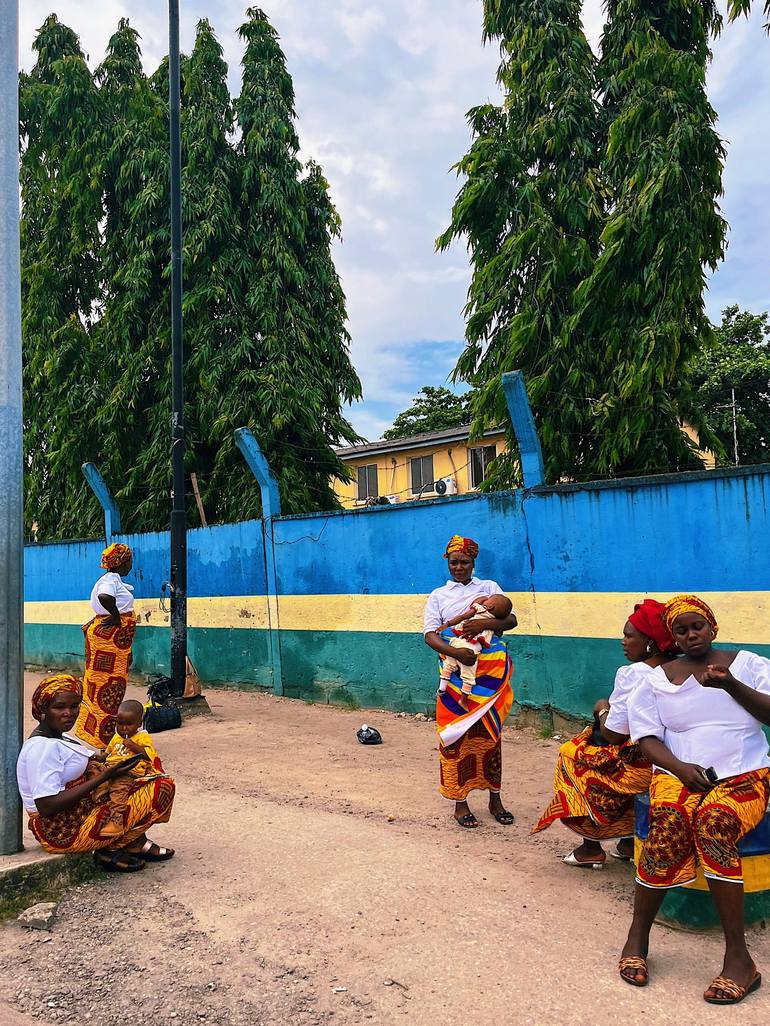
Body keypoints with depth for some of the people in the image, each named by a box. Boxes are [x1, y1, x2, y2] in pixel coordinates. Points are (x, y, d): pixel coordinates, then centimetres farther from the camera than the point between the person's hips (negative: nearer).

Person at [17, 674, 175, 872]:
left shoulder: (59, 737, 11)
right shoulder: (43, 747, -21)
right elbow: (46, 806, -27)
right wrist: (102, 777, -24)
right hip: (63, 832, -10)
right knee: (162, 789, -14)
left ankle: (137, 844, 8)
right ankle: (111, 851, -2)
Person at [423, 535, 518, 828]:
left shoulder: (490, 587, 11)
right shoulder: (438, 596, 9)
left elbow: (511, 620, 0)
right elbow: (430, 635, -2)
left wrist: (485, 624, -19)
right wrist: (454, 652, -20)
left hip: (491, 671, 1)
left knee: (490, 734, 8)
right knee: (457, 737, -1)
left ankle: (495, 799, 21)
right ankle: (459, 802, 10)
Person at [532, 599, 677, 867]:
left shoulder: (631, 674, -20)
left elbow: (612, 734, -19)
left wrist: (603, 709, 0)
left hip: (640, 764, -7)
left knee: (571, 756, 15)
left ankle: (591, 847, 21)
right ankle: (629, 842, 31)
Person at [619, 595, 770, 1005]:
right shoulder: (659, 679, 12)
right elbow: (647, 738, 5)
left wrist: (730, 684, -16)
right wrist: (680, 767, -14)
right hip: (679, 773, 1)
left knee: (712, 821, -35)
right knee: (669, 820, -33)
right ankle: (637, 938, -18)